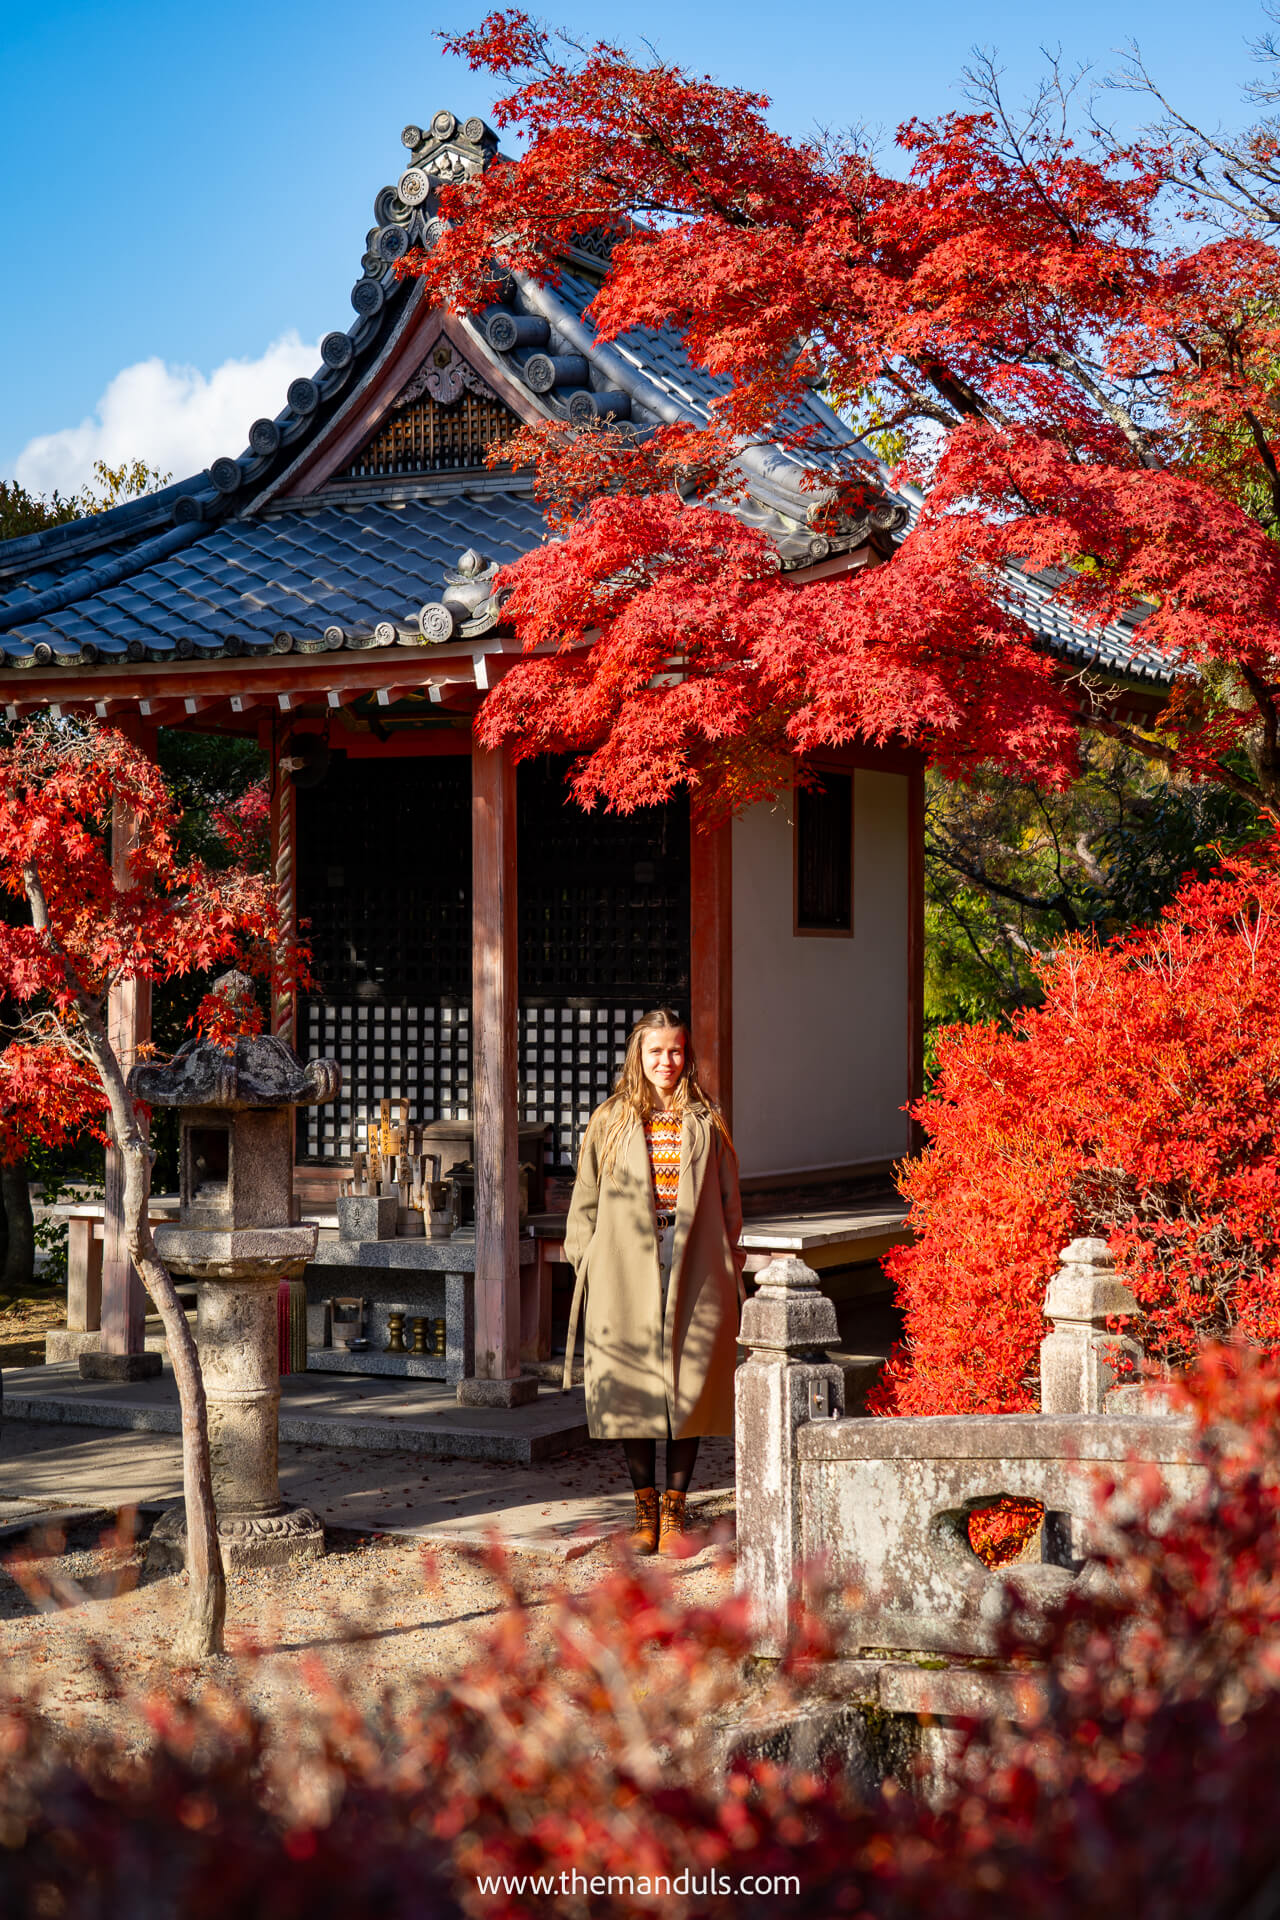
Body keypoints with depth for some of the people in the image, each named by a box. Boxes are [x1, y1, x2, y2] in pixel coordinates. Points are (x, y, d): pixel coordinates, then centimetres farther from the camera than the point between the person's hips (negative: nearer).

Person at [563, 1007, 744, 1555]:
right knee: (631, 1391, 2)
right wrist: (585, 1267, 2)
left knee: (690, 1389, 0)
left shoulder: (707, 1123, 8)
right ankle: (644, 1510, 14)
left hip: (695, 1273, 0)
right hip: (625, 1276, 0)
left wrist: (727, 1271, 3)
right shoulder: (609, 1121, 7)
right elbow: (585, 1202, 9)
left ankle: (674, 1510, 11)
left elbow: (728, 1202, 9)